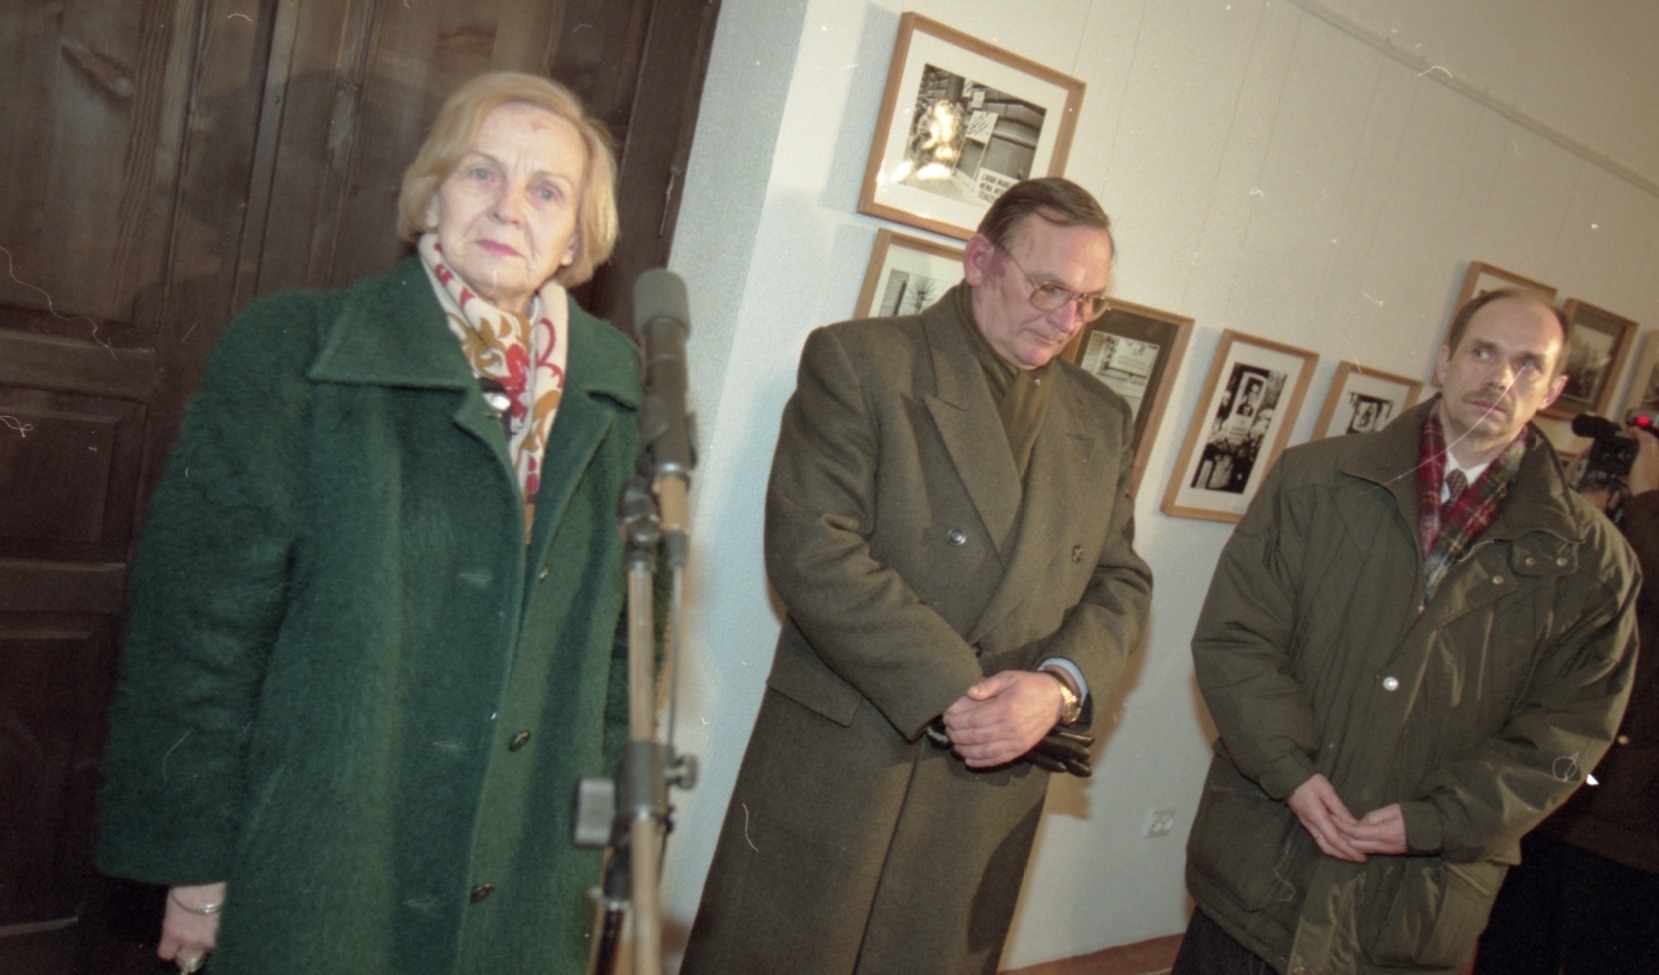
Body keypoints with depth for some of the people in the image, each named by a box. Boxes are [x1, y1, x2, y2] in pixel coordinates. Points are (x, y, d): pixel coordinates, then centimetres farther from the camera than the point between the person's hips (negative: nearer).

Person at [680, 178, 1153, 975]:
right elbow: (811, 553, -15)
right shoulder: (857, 361, -5)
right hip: (837, 771, -4)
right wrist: (955, 693, -18)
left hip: (994, 787, 5)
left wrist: (1060, 686, -11)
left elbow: (1120, 584, 11)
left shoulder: (1101, 419, 13)